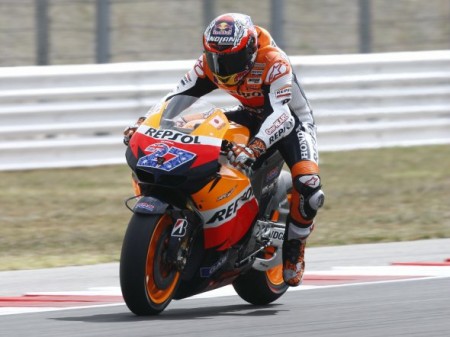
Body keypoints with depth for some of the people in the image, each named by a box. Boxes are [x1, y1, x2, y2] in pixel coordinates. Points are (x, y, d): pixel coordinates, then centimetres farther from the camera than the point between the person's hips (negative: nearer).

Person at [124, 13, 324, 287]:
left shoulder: (274, 63, -33)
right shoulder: (209, 64, -15)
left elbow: (281, 114, -43)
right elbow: (178, 96, -13)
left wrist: (254, 148, -61)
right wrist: (144, 125, -30)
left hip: (292, 120, -6)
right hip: (251, 117, 6)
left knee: (308, 188, -30)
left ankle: (294, 246, -3)